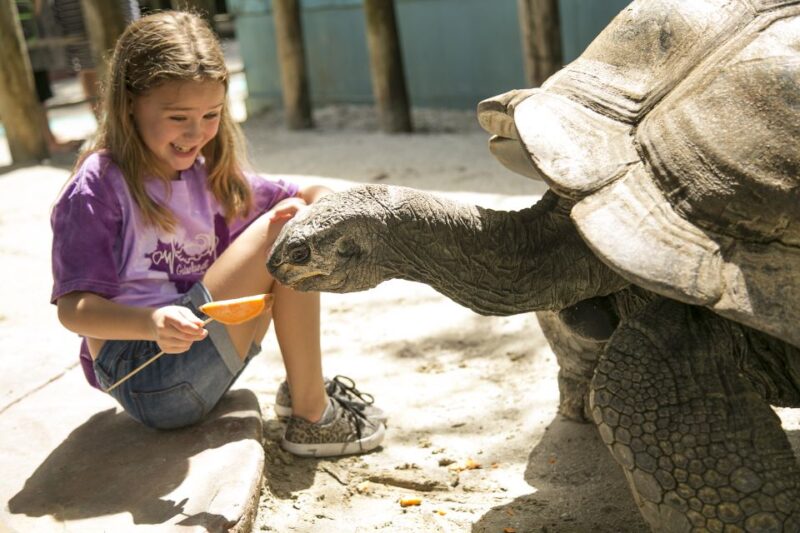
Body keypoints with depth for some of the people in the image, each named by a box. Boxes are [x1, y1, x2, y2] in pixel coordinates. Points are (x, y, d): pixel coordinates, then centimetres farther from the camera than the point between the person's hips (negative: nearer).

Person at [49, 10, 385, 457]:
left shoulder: (209, 176, 10)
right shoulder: (99, 187, -12)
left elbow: (310, 195, 11)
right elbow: (73, 307, -17)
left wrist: (319, 203, -13)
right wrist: (152, 323, -35)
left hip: (201, 361, 8)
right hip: (146, 382, -8)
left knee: (294, 213, 2)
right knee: (283, 231, -17)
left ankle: (304, 385, 4)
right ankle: (311, 418, -9)